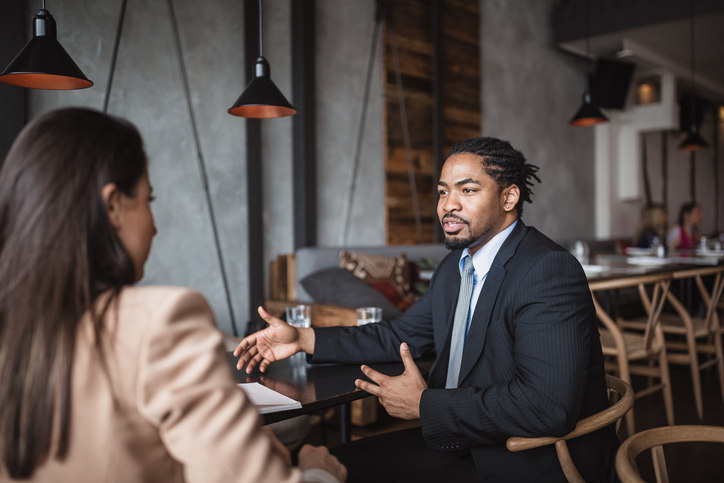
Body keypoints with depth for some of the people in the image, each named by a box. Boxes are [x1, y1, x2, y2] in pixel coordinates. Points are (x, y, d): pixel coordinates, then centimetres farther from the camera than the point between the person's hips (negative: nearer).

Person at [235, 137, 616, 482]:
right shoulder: (456, 266, 9)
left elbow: (548, 406, -30)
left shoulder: (550, 271, -21)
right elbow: (402, 335, 20)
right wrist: (304, 339, 11)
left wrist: (425, 405, -21)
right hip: (462, 441, 8)